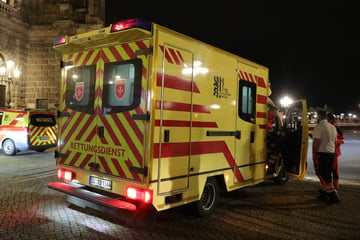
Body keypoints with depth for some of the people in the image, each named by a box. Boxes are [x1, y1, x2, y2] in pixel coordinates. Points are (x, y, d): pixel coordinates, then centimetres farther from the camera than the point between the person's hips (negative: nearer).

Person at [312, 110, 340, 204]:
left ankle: (333, 195, -13)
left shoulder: (319, 126, -13)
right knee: (327, 174, 14)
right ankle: (324, 194, 23)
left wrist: (314, 154, -10)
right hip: (331, 153, 9)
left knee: (322, 175, -6)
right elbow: (335, 141, 20)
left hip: (321, 154, -8)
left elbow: (316, 142, -18)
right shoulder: (333, 127, 14)